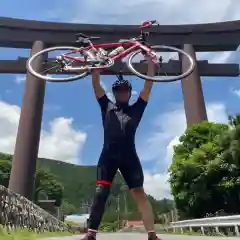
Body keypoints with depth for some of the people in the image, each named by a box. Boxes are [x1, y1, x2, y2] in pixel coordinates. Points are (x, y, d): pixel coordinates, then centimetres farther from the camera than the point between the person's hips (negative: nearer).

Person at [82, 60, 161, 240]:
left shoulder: (136, 109, 20)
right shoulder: (107, 106, 20)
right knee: (100, 192, -7)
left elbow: (148, 86, 17)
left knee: (139, 192, -6)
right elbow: (96, 84, 15)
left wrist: (151, 61, 15)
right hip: (109, 155, 0)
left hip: (129, 155, 0)